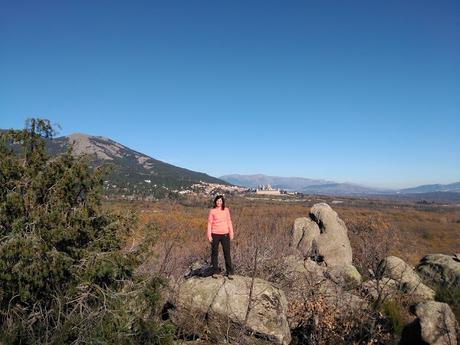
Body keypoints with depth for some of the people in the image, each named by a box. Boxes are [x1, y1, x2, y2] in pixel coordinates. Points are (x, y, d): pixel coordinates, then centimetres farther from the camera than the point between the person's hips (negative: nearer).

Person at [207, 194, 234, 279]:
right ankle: (215, 272, 20)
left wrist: (231, 233, 4)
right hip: (215, 234, -1)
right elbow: (209, 223, -1)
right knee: (214, 253, 7)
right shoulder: (212, 211, -2)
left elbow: (229, 221, 8)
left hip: (225, 234, 1)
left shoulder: (226, 210, 4)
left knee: (227, 253, 2)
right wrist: (209, 235, -5)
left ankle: (229, 272, 11)